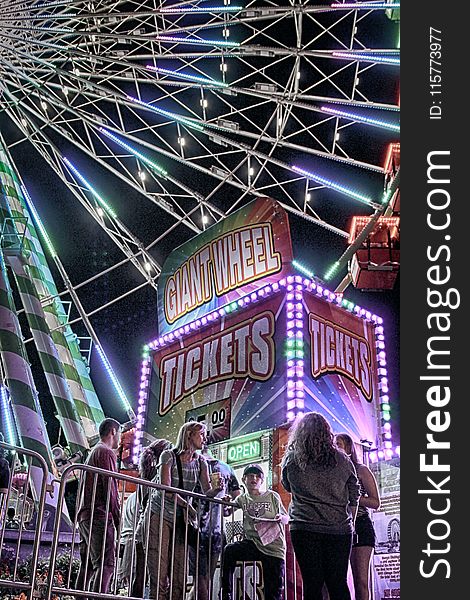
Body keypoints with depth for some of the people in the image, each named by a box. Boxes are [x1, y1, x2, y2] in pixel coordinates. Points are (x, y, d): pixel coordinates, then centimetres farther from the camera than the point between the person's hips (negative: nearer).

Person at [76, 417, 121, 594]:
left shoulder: (93, 452, 24)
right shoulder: (106, 452, -5)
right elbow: (110, 486, -13)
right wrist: (117, 516, -10)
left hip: (85, 516, 10)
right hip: (100, 515, -10)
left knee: (87, 565, 10)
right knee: (106, 563, -14)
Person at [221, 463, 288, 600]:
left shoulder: (272, 496, 3)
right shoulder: (242, 499, 10)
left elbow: (286, 519, 7)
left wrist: (280, 518, -16)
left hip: (274, 548, -1)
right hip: (253, 544, 2)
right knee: (228, 551, -27)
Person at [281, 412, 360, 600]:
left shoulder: (291, 459, 0)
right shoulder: (342, 461, 4)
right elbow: (354, 498, 10)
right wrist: (350, 523, 22)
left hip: (305, 527, -2)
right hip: (340, 528, 2)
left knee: (312, 584, 2)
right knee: (338, 584, 9)